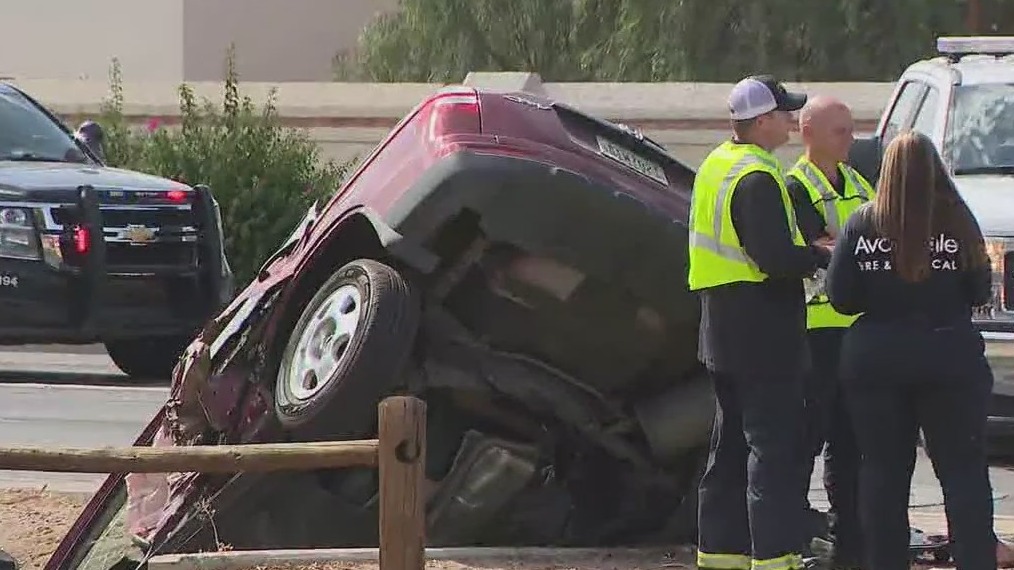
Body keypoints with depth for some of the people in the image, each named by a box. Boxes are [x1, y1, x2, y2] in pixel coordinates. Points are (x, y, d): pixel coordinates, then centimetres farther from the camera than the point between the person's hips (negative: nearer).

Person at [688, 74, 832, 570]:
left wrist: (804, 250, 12)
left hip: (722, 334, 10)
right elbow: (776, 259, -25)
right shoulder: (758, 179, -18)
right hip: (763, 335, -10)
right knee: (775, 444, -9)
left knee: (731, 444, 15)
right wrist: (822, 256, -8)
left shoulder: (716, 166, 14)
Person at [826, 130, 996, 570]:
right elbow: (979, 292, -1)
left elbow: (840, 297, -3)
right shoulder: (957, 223, -7)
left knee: (882, 473, 8)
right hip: (950, 356, -1)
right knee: (963, 471, 3)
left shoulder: (862, 226, -4)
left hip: (875, 358, 1)